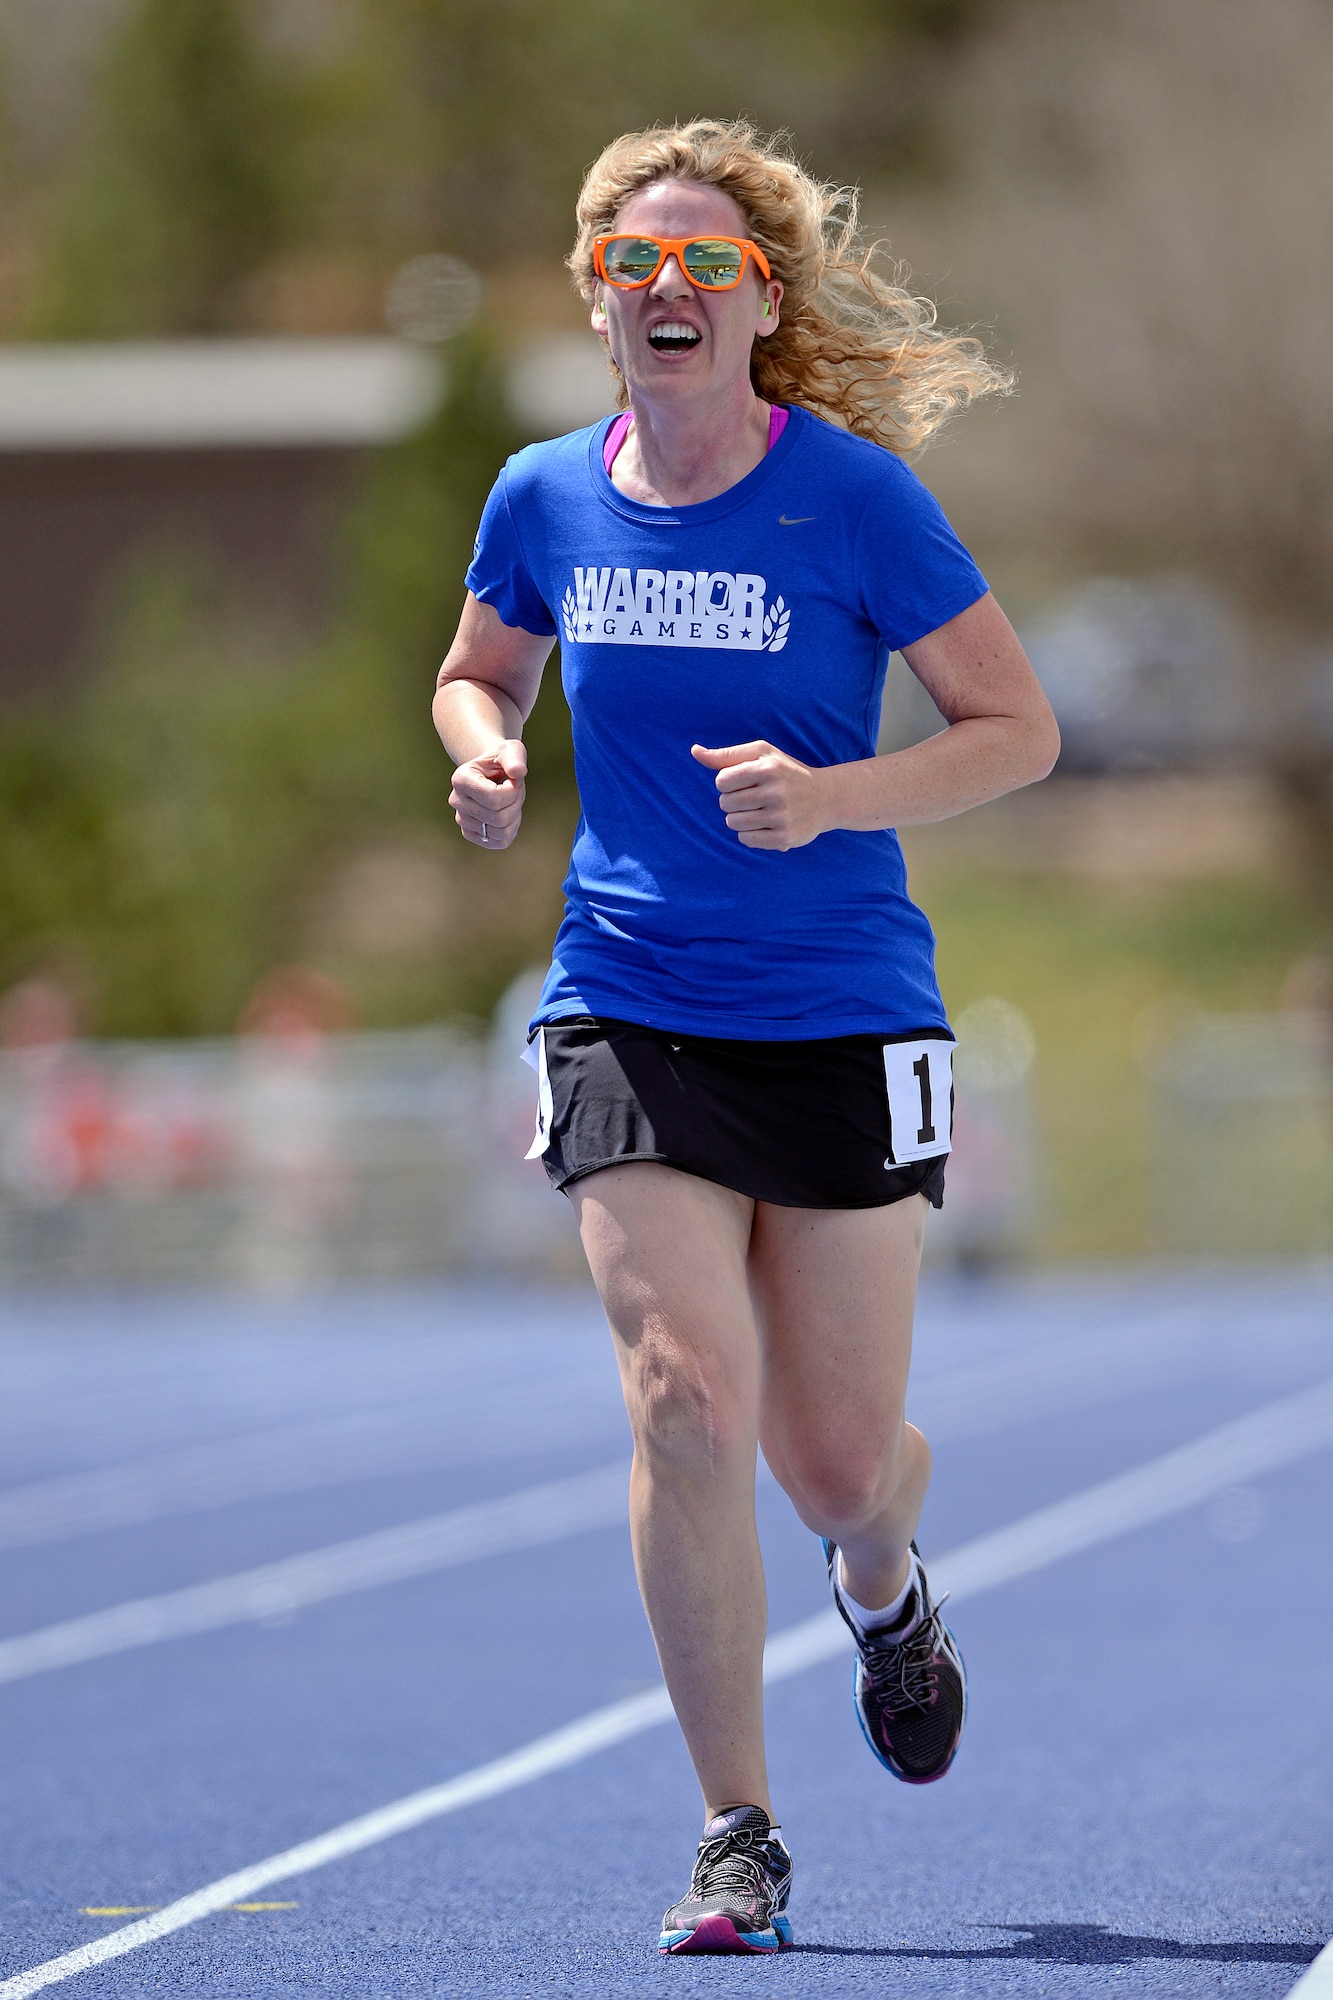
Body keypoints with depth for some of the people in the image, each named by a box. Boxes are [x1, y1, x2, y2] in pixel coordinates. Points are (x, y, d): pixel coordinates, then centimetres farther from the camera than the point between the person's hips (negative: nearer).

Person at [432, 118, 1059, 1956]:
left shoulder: (854, 496, -8)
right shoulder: (545, 500, 2)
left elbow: (1019, 730, -5)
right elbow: (477, 671, 22)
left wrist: (831, 797, -21)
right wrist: (484, 760, -2)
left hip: (845, 1023, -2)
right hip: (628, 1017, 2)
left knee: (840, 1456, 5)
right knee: (684, 1402, -15)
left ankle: (884, 1590, 44)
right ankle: (738, 1839, -5)